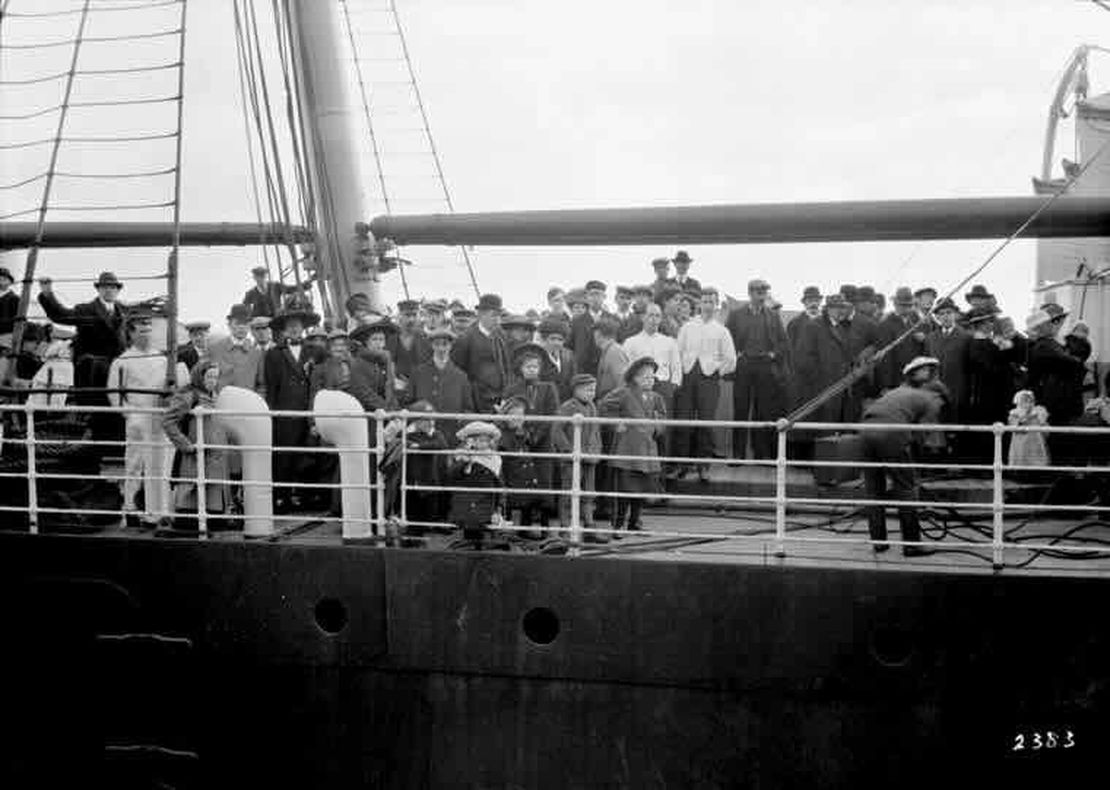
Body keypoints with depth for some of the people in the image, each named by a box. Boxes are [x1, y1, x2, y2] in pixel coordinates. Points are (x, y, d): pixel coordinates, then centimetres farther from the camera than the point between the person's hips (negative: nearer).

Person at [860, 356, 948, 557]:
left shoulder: (900, 390, 32)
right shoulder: (932, 401, 14)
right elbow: (922, 434, 2)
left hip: (868, 429, 6)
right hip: (892, 433, -6)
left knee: (873, 489, 15)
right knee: (905, 488, 4)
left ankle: (878, 540, 21)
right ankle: (911, 544, 6)